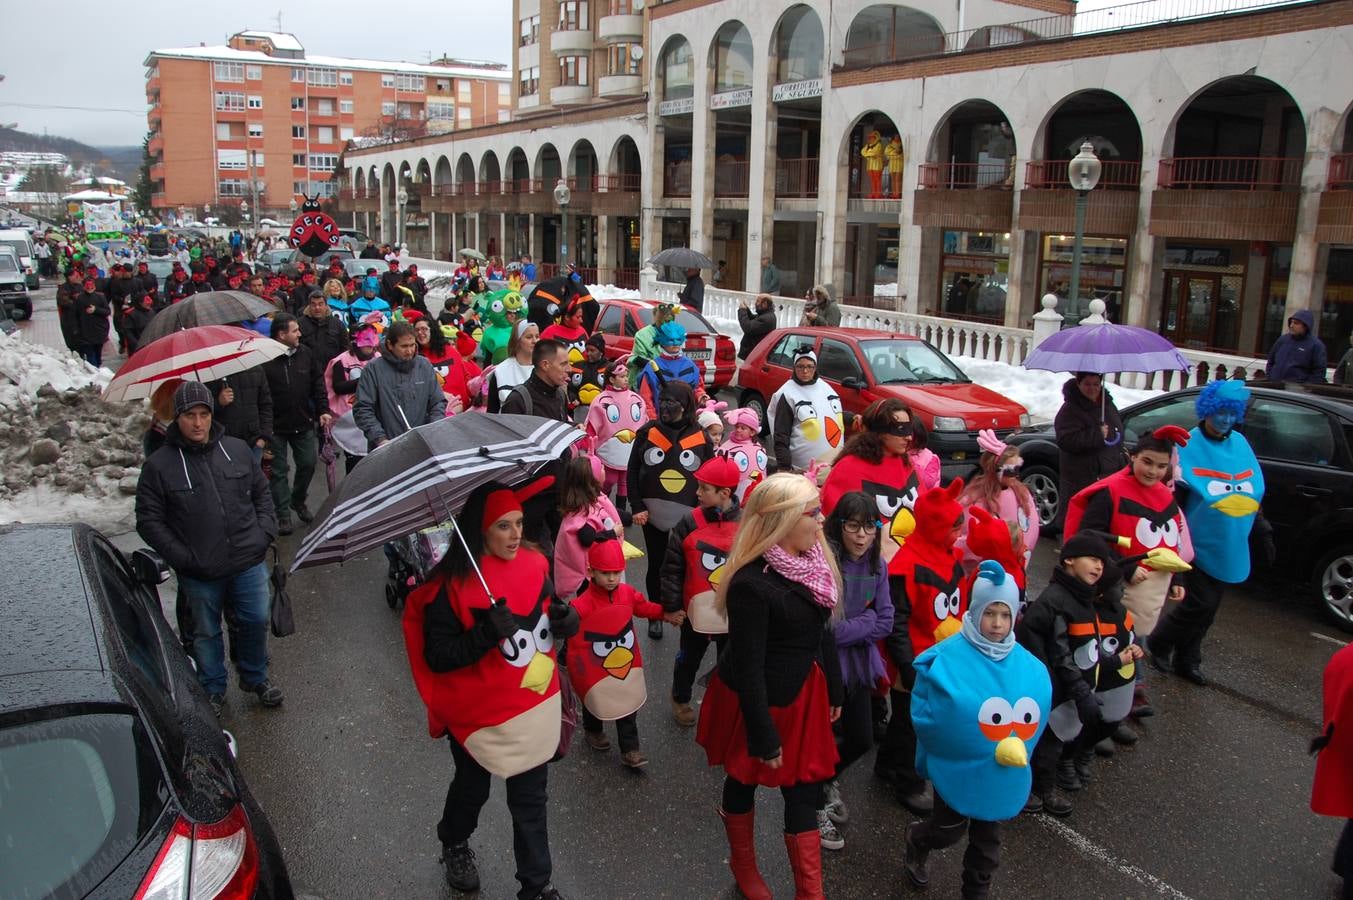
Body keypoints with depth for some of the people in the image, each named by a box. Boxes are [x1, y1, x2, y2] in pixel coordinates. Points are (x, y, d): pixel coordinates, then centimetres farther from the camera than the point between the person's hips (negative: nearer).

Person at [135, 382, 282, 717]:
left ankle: (255, 677, 37)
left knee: (256, 621, 13)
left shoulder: (237, 450, 2)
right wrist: (183, 558, -12)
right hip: (200, 573, -2)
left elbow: (262, 493, 14)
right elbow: (148, 520, -5)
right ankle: (213, 690, 34)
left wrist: (265, 532, 0)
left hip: (248, 563, 2)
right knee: (207, 633, 14)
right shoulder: (159, 465, -7)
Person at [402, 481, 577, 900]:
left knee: (531, 798, 13)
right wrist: (487, 633, -34)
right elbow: (437, 657, -20)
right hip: (480, 715, -3)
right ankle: (453, 843, 54)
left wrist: (566, 620, -13)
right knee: (473, 787, 23)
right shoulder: (453, 585, -21)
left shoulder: (535, 565, -6)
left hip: (536, 707, 3)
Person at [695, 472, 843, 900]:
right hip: (757, 701, -6)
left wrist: (833, 690, 15)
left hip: (804, 695, 6)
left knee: (804, 791, 13)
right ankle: (743, 865, 44)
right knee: (743, 782, 19)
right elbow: (747, 667, -24)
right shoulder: (752, 583, -29)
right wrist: (764, 737, -18)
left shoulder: (812, 561, -5)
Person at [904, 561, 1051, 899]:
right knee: (949, 831, 13)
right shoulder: (948, 658, -20)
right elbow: (925, 712, -17)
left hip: (1002, 773, 4)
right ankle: (916, 840, 45)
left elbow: (1037, 712, 3)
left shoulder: (1028, 666, -4)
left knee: (988, 837, 19)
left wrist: (1017, 744, -11)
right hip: (956, 768, -4)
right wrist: (958, 741, -20)